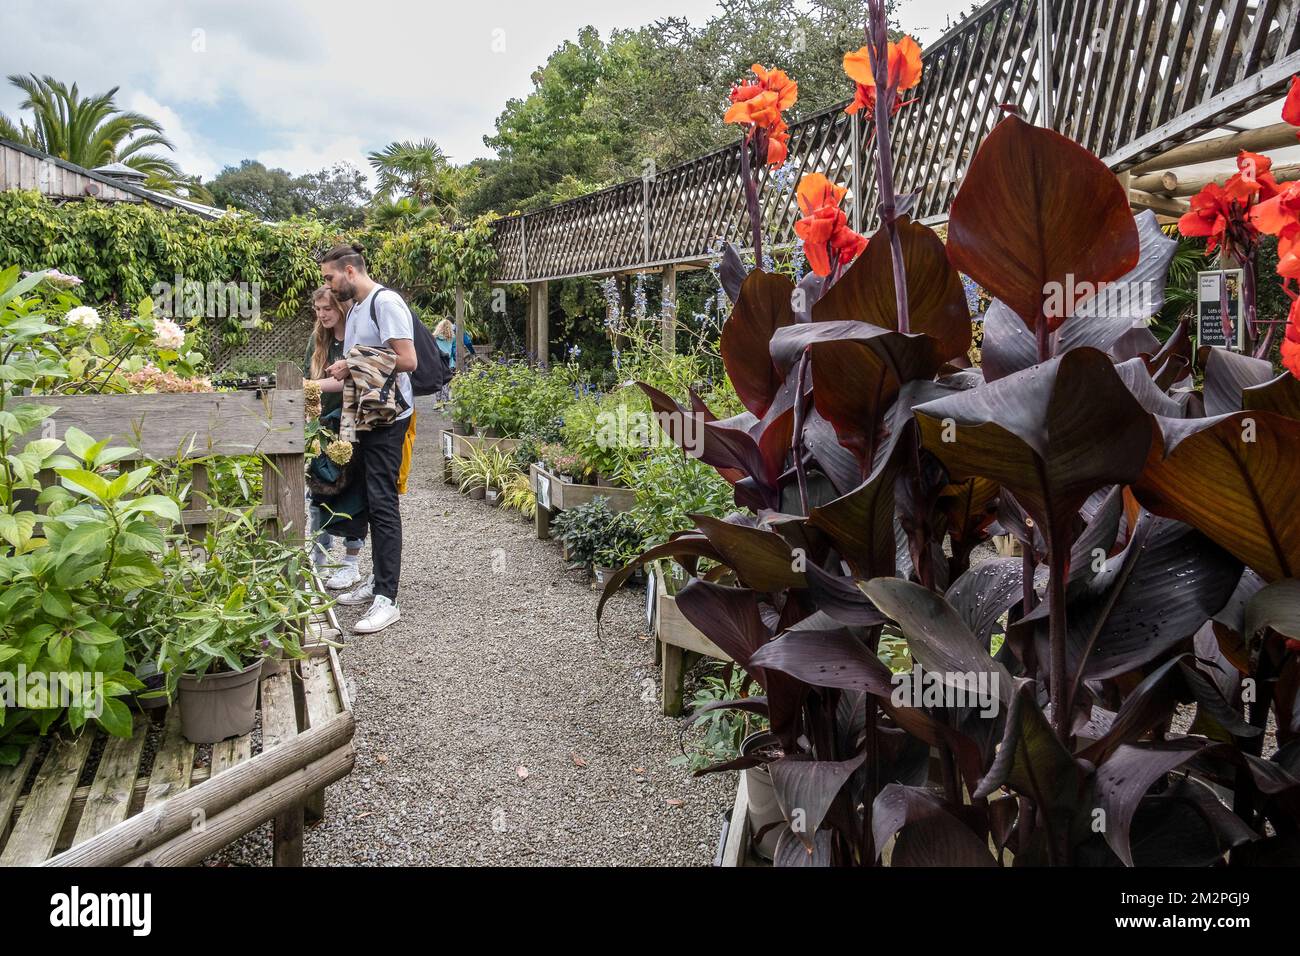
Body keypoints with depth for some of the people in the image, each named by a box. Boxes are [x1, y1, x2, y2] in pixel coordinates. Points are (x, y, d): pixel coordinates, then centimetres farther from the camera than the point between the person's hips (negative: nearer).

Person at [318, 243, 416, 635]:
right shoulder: (355, 310, 19)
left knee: (383, 503, -10)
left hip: (388, 417, -9)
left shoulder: (385, 302, -11)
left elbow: (407, 360, -20)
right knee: (372, 500, 13)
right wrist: (316, 386, 12)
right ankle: (379, 579, 25)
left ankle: (387, 599, -7)